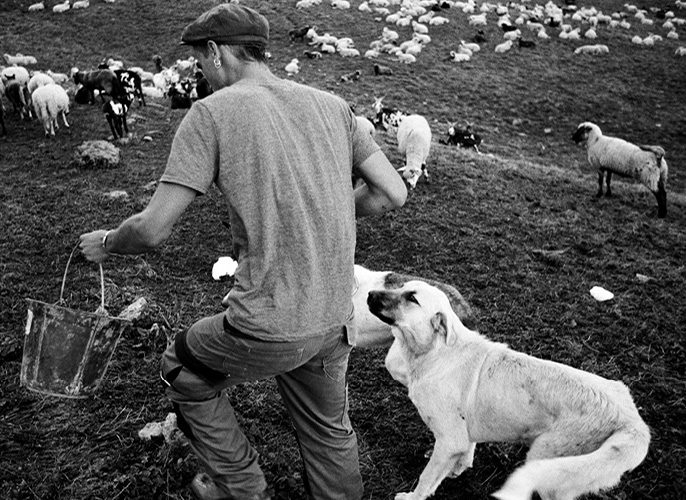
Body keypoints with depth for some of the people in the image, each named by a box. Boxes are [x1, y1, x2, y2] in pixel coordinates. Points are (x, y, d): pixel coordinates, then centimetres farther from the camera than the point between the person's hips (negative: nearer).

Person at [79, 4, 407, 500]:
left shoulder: (212, 112, -9)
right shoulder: (332, 105, 6)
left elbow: (153, 229, -12)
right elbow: (394, 193, 6)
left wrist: (105, 244, 10)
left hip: (268, 329, -5)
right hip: (336, 321, 5)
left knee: (183, 371, 25)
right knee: (329, 431, 27)